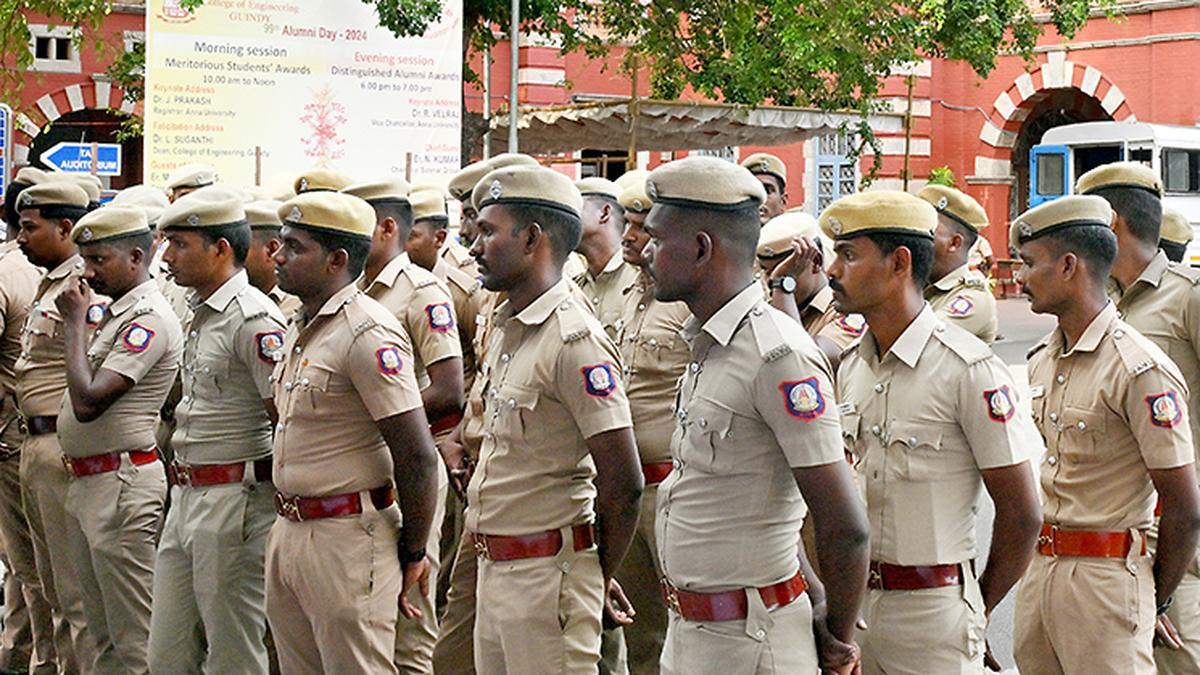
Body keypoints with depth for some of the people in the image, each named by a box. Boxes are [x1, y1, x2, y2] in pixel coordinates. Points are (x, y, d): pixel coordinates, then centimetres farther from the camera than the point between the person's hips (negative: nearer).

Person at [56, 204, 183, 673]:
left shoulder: (148, 318, -16)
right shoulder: (115, 313, 15)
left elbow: (88, 402, -23)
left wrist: (74, 323, -15)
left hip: (120, 483, -10)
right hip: (86, 479, 10)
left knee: (134, 637, -6)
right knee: (104, 633, 16)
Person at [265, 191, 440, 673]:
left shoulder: (368, 334, -17)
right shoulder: (299, 327, 13)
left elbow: (417, 458, -18)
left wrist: (413, 555, -12)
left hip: (347, 539, -9)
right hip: (288, 530, 9)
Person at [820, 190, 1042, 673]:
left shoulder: (969, 369, -12)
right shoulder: (850, 366, 8)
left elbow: (1021, 515, -9)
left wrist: (978, 611, 0)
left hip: (932, 613, -6)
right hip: (853, 604, 6)